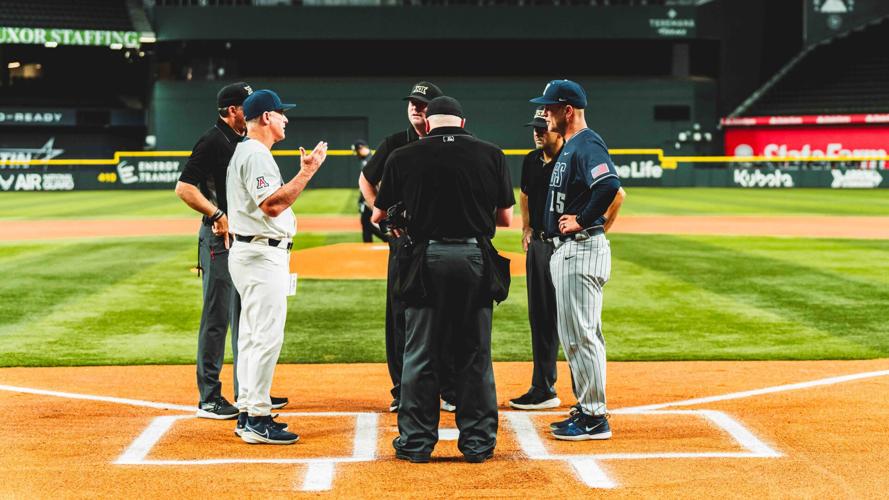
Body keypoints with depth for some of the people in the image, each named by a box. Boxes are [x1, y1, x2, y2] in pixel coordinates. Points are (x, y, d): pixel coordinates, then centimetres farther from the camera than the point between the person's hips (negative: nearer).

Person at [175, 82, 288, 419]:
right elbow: (184, 188, -18)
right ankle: (209, 398, -1)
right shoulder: (213, 141, -12)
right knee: (217, 317, -6)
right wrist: (218, 215, -23)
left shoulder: (246, 142, 15)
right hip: (220, 238, -9)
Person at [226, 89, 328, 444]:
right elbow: (272, 204, -25)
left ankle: (247, 413, 18)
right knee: (267, 336, -10)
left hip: (252, 252, 11)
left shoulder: (245, 152, 19)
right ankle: (257, 420, -9)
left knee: (253, 335, 13)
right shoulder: (256, 155, -15)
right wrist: (307, 172, -22)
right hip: (262, 254, -11)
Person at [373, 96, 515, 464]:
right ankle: (477, 441, 13)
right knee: (475, 354, 9)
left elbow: (378, 215, 9)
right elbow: (505, 218, 7)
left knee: (420, 353, 7)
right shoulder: (491, 155, 3)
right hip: (474, 258, 1)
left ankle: (417, 441, 11)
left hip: (425, 258, -1)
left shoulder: (403, 157, 1)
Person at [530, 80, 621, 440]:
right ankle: (587, 410, 22)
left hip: (582, 250, -11)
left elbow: (610, 185, -32)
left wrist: (582, 221, -22)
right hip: (565, 249, 11)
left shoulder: (587, 145, -15)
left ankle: (595, 418, -4)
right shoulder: (568, 147, 17)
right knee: (574, 334, 15)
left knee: (581, 334, -8)